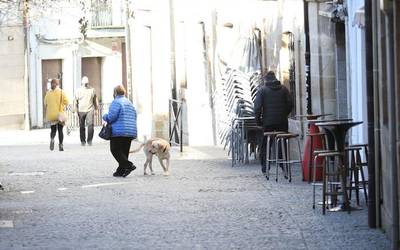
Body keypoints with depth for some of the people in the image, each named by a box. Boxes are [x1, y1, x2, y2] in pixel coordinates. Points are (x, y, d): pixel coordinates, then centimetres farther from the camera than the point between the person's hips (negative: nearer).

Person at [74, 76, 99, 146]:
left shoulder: (92, 90, 8)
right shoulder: (79, 90, 5)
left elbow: (95, 100, 16)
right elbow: (75, 100, 6)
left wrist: (96, 109, 15)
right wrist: (75, 109, -1)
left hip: (90, 110, 0)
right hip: (81, 111, 0)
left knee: (90, 125, -15)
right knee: (82, 127, 5)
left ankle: (89, 140, -7)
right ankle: (83, 141, 17)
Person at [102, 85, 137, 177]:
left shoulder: (116, 102, -8)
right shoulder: (130, 103, 19)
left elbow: (111, 117, -16)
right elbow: (134, 117, 20)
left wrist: (104, 117, 5)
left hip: (119, 132, -8)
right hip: (131, 132, 8)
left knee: (115, 150, -4)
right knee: (124, 151, 11)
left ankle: (129, 165, -19)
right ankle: (121, 171, 10)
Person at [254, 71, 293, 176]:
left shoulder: (262, 90, -3)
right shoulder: (284, 89, 4)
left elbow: (257, 107, -9)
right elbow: (290, 105, 1)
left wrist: (258, 120, 1)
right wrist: (284, 115, 14)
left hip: (268, 122, -2)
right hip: (282, 122, 2)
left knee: (265, 145, 8)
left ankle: (265, 168, 7)